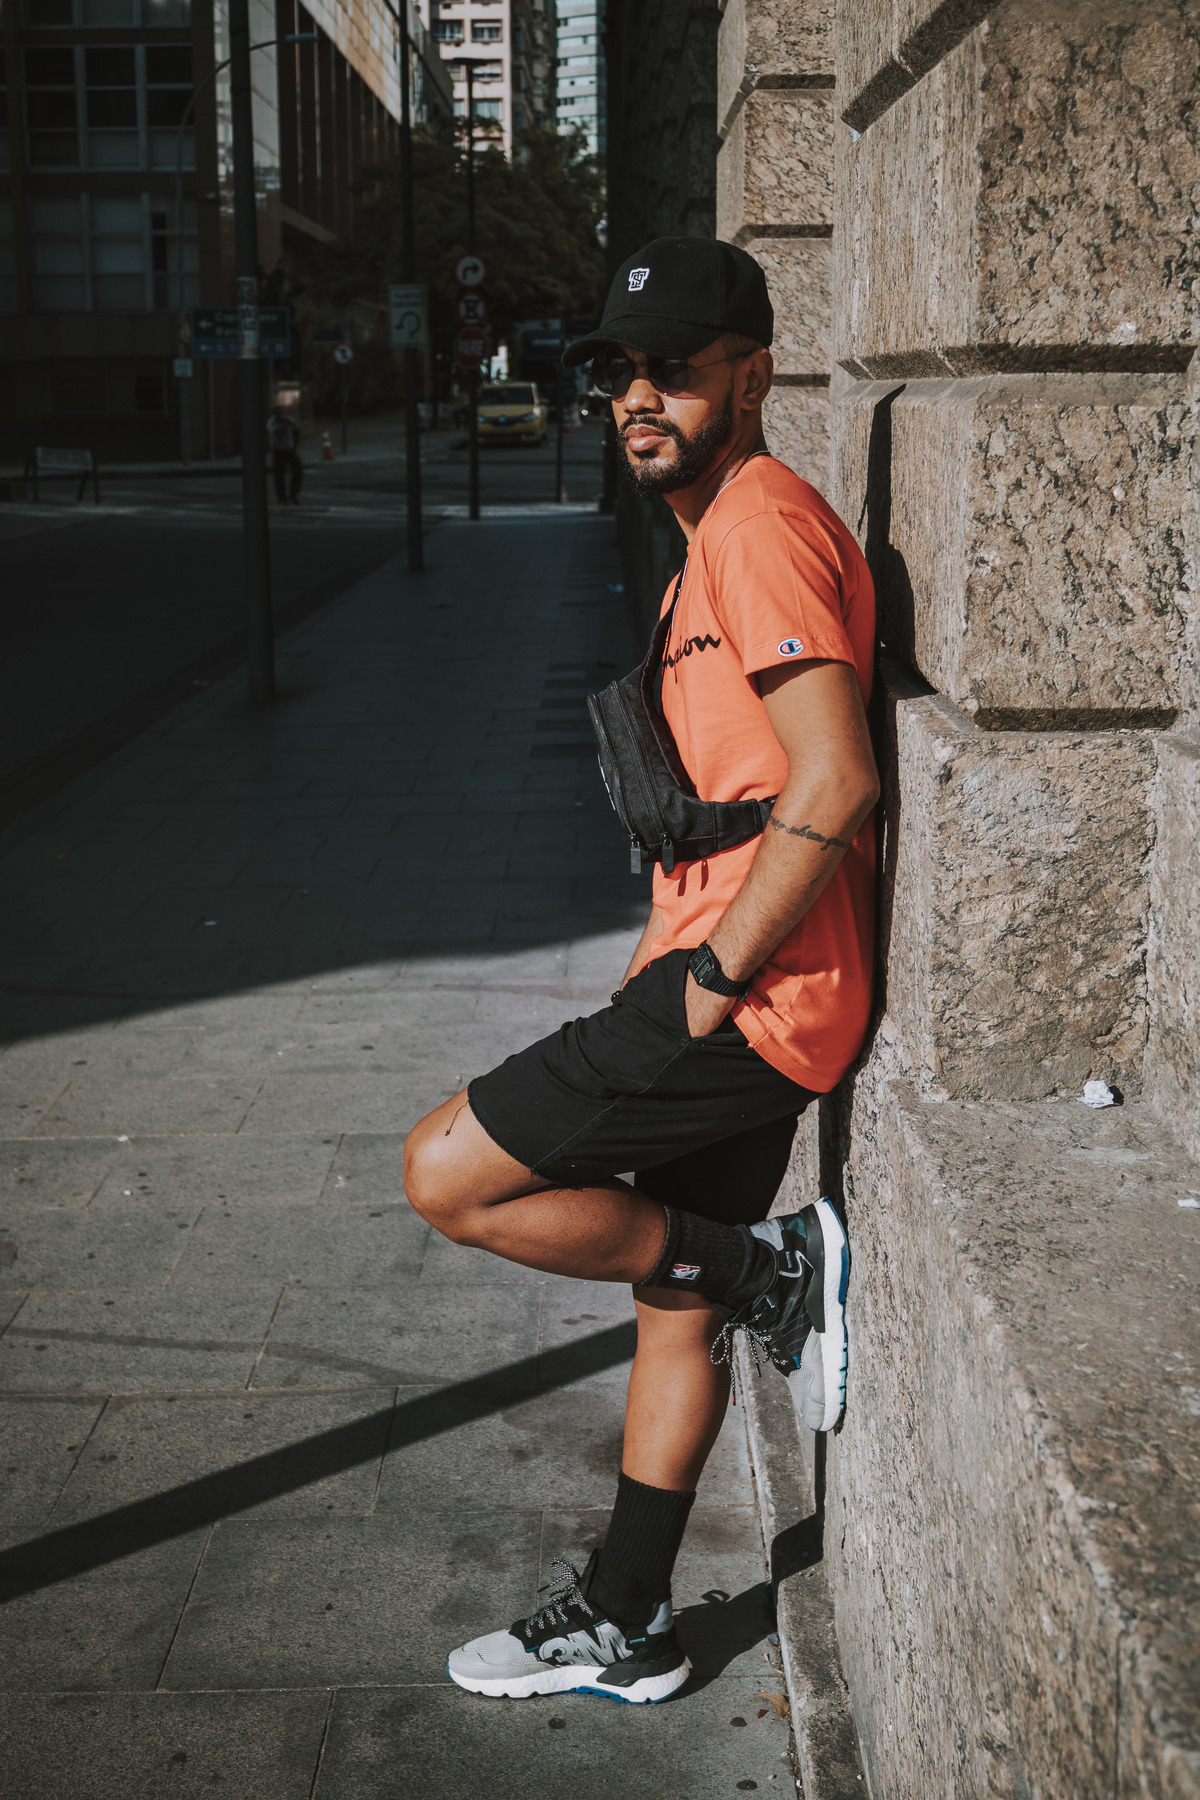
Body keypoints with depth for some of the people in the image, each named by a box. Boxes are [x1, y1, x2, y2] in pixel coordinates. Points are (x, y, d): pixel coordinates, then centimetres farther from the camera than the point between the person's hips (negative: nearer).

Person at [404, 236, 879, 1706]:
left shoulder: (761, 519, -14)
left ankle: (773, 1269, 3)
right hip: (728, 986, 10)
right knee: (674, 1304, 16)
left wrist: (711, 978, -18)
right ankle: (623, 1628, 30)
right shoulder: (716, 537, 19)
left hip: (751, 1001, -10)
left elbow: (833, 788, -25)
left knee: (449, 1174, -7)